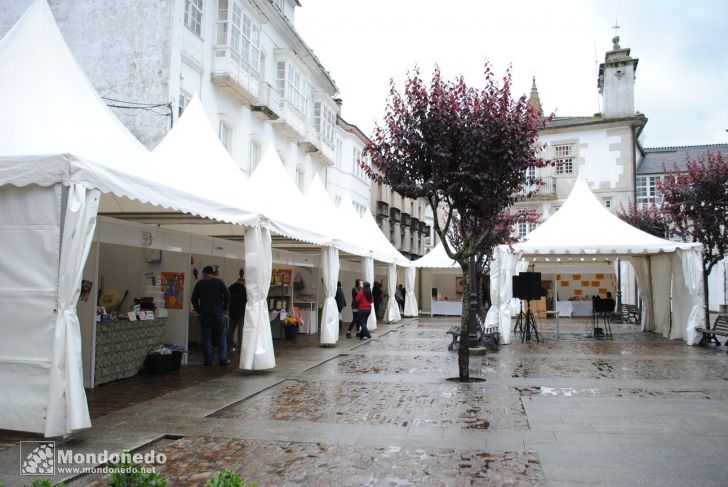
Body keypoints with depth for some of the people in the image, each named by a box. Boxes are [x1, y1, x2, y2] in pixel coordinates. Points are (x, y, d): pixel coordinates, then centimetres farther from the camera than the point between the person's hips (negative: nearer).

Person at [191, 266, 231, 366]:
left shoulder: (199, 283, 5)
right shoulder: (219, 282, 1)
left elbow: (194, 299, 5)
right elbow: (227, 296, -5)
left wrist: (198, 310, 14)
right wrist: (225, 308, 7)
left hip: (204, 314, 1)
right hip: (218, 313, -1)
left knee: (206, 337, 6)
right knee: (221, 336, 4)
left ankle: (208, 360, 5)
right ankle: (223, 360, 3)